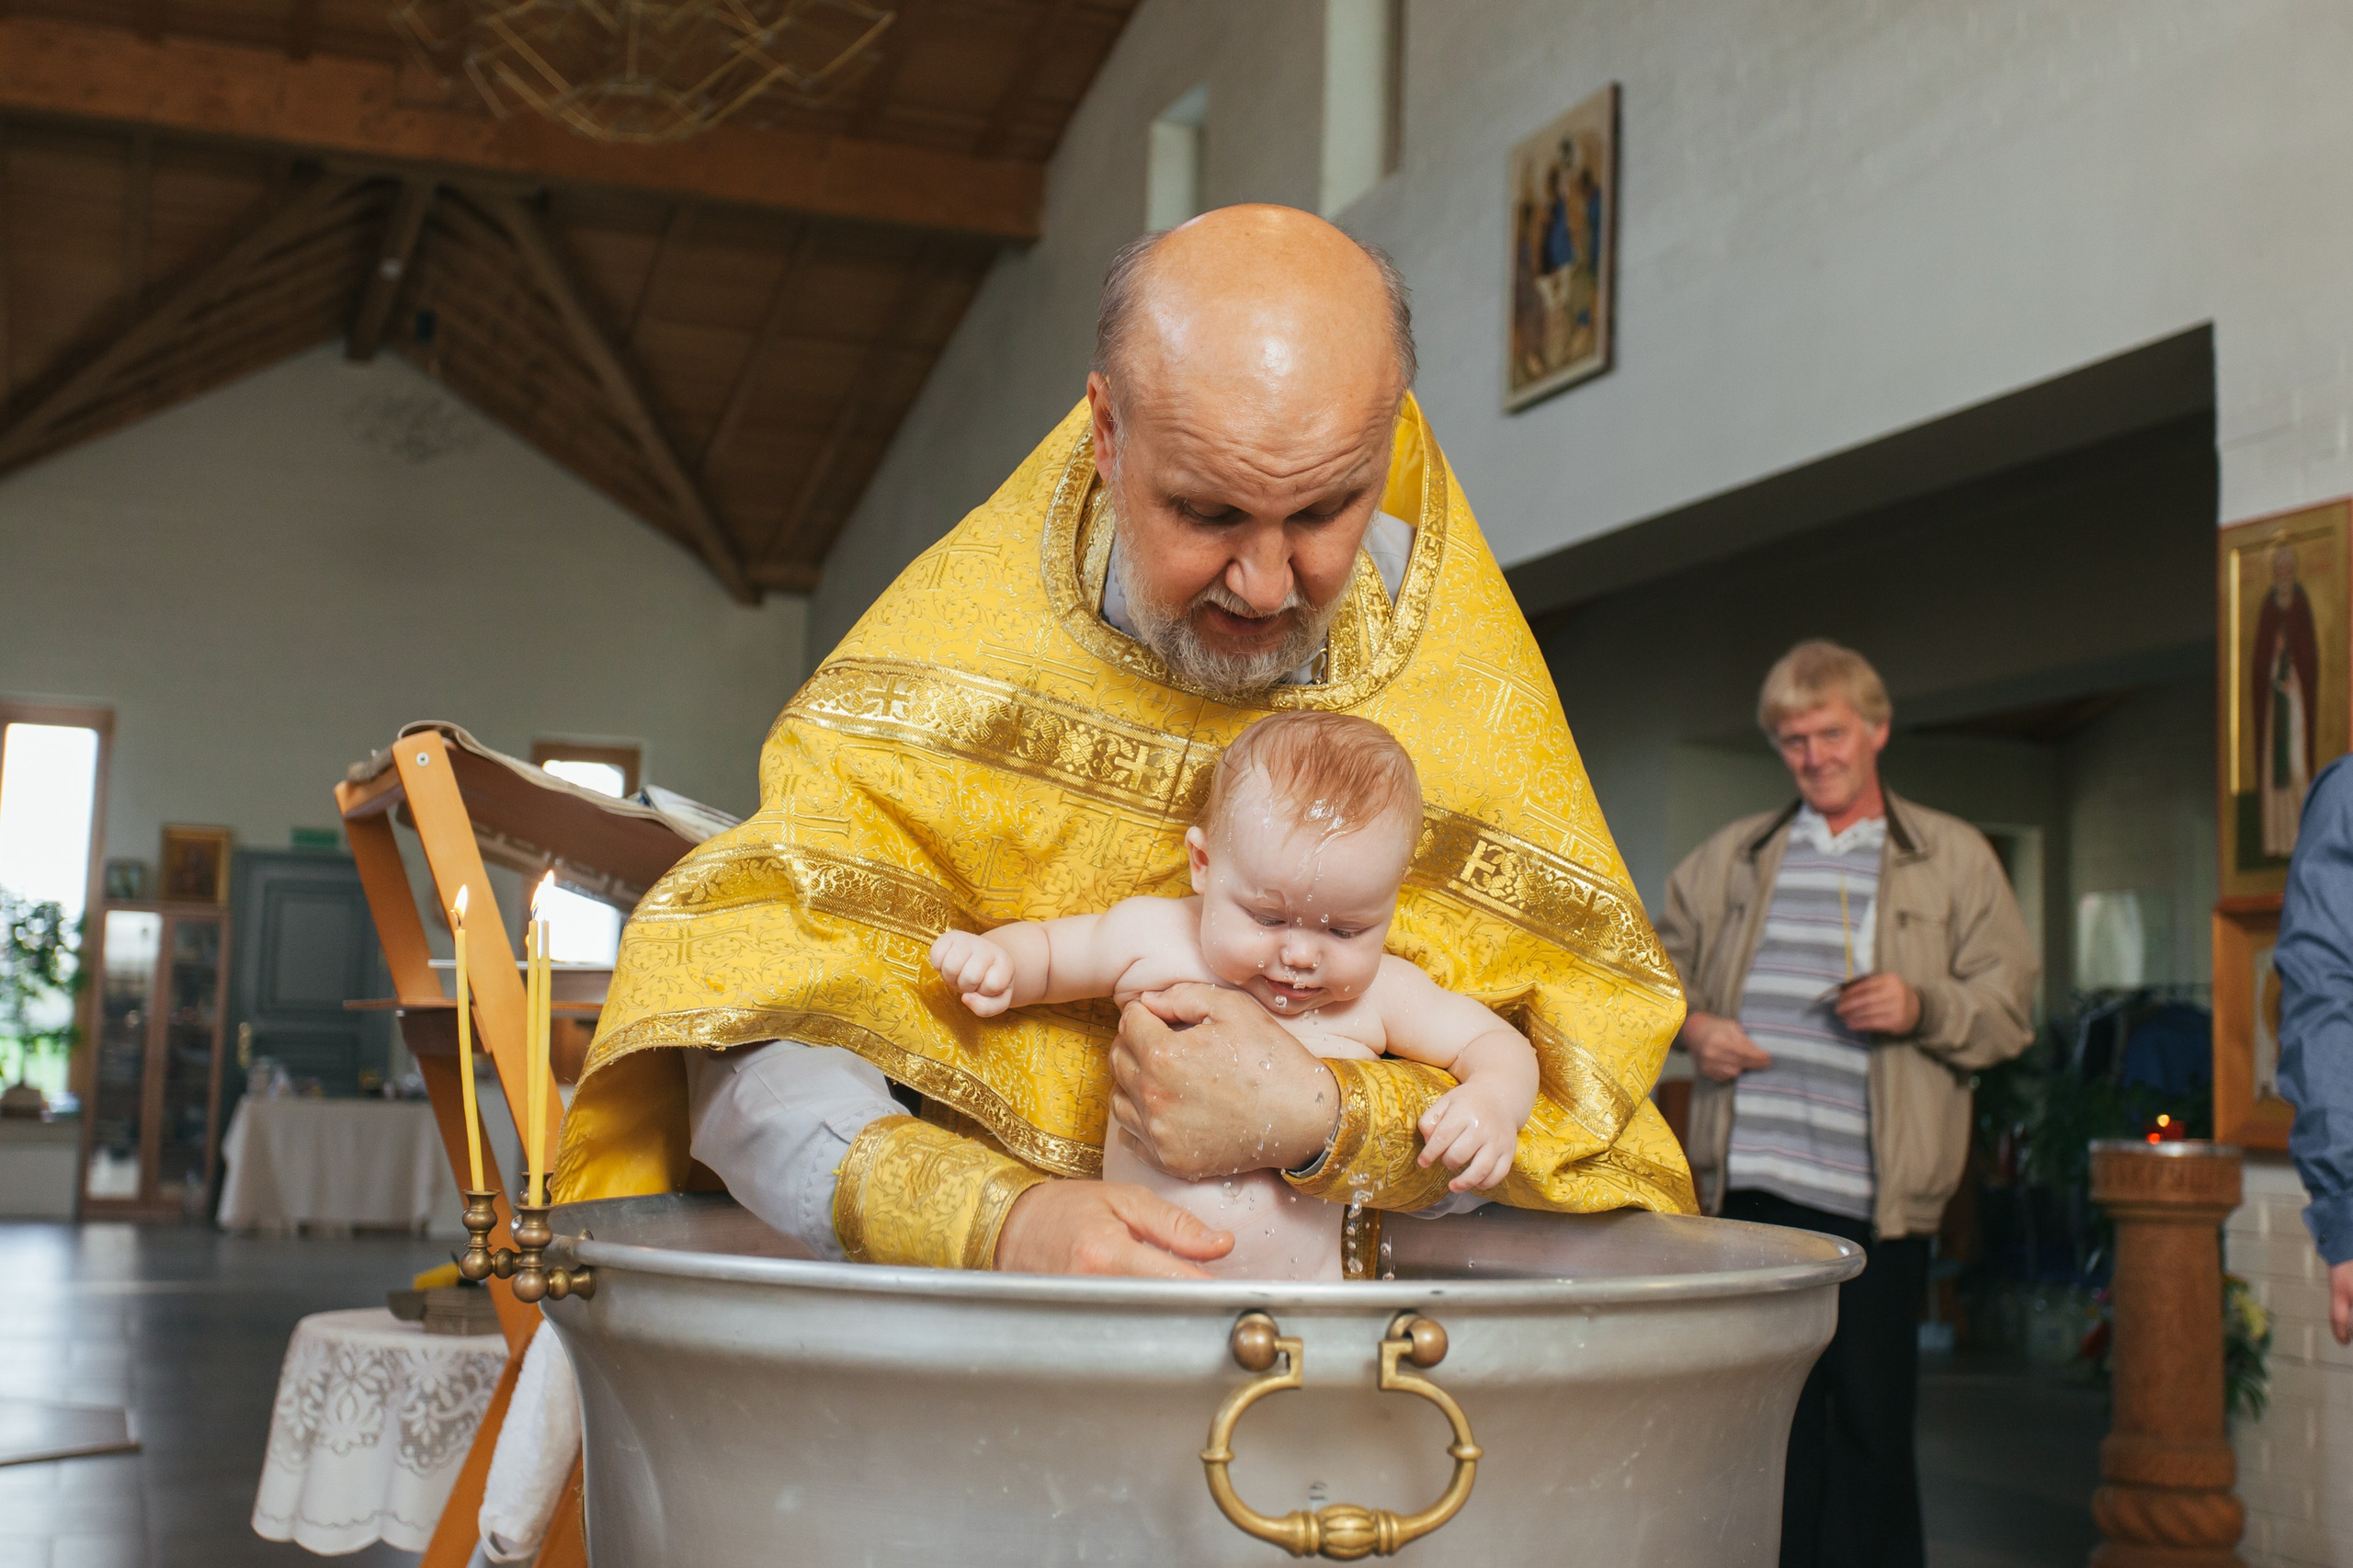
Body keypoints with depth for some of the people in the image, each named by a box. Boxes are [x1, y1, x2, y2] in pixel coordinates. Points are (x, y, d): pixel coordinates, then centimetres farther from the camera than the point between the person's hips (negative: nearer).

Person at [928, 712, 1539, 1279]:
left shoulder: (1380, 993, -2)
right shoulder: (1149, 938, -1)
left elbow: (1499, 1045, 5)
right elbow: (1044, 951, 15)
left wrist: (1493, 1100, -18)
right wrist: (993, 959, -8)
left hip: (1302, 1283, 1)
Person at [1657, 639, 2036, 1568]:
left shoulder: (1955, 858, 8)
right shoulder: (1730, 857, 15)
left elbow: (2009, 1003, 4)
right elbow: (1664, 960, 24)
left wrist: (1922, 1007, -14)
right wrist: (1692, 1023, 5)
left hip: (1876, 1191, -2)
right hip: (1750, 1179, 3)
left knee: (1872, 1413, 2)